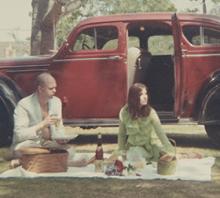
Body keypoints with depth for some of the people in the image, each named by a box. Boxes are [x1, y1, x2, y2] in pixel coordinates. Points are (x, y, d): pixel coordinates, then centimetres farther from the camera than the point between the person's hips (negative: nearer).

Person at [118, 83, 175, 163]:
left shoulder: (150, 112, -21)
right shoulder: (124, 113, -15)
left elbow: (160, 132, -28)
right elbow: (121, 134, -1)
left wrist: (169, 150, -37)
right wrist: (122, 149, -3)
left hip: (150, 146, -1)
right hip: (133, 147, 1)